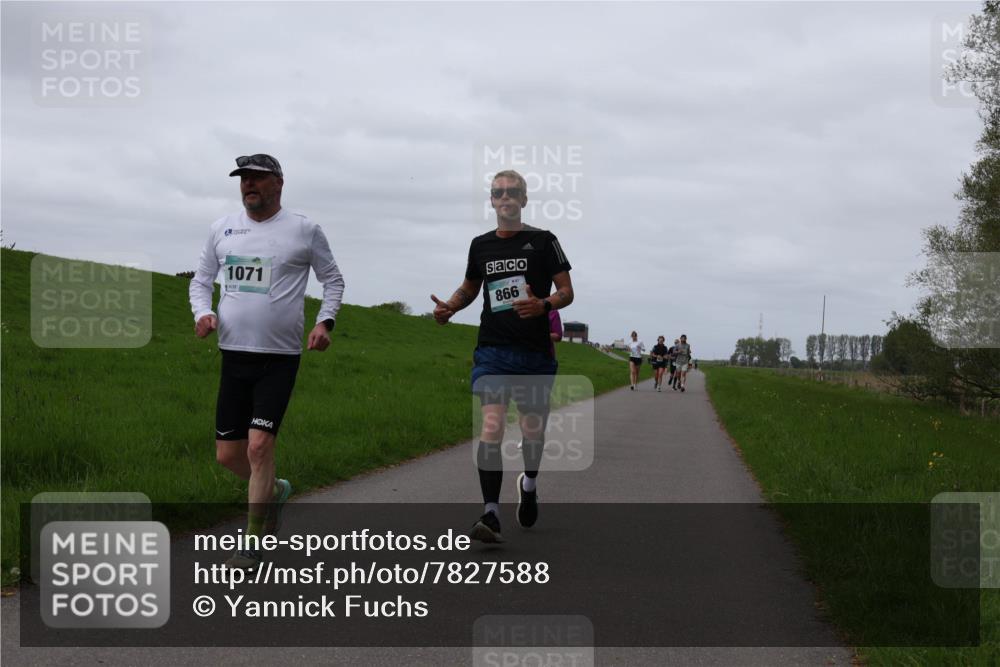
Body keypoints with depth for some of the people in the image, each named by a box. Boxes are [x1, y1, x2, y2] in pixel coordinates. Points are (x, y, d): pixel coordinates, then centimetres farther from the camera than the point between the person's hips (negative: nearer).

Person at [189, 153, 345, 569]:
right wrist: (202, 313, -3)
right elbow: (201, 279, 17)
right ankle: (274, 491, 38)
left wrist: (325, 321, -7)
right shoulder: (223, 228, 9)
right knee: (227, 454, 6)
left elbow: (332, 279, 9)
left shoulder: (304, 230, 0)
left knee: (259, 445, -15)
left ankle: (252, 544, -5)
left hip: (280, 358, -4)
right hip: (234, 353, 4)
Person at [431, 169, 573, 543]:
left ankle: (529, 484, 43)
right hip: (492, 352, 1)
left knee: (533, 431, 10)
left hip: (535, 354, -1)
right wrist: (449, 308, 5)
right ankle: (491, 516, -18)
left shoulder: (543, 241, 1)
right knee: (491, 428, -15)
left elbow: (567, 291, 0)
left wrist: (543, 305, -21)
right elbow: (470, 287, 26)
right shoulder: (481, 245, 10)